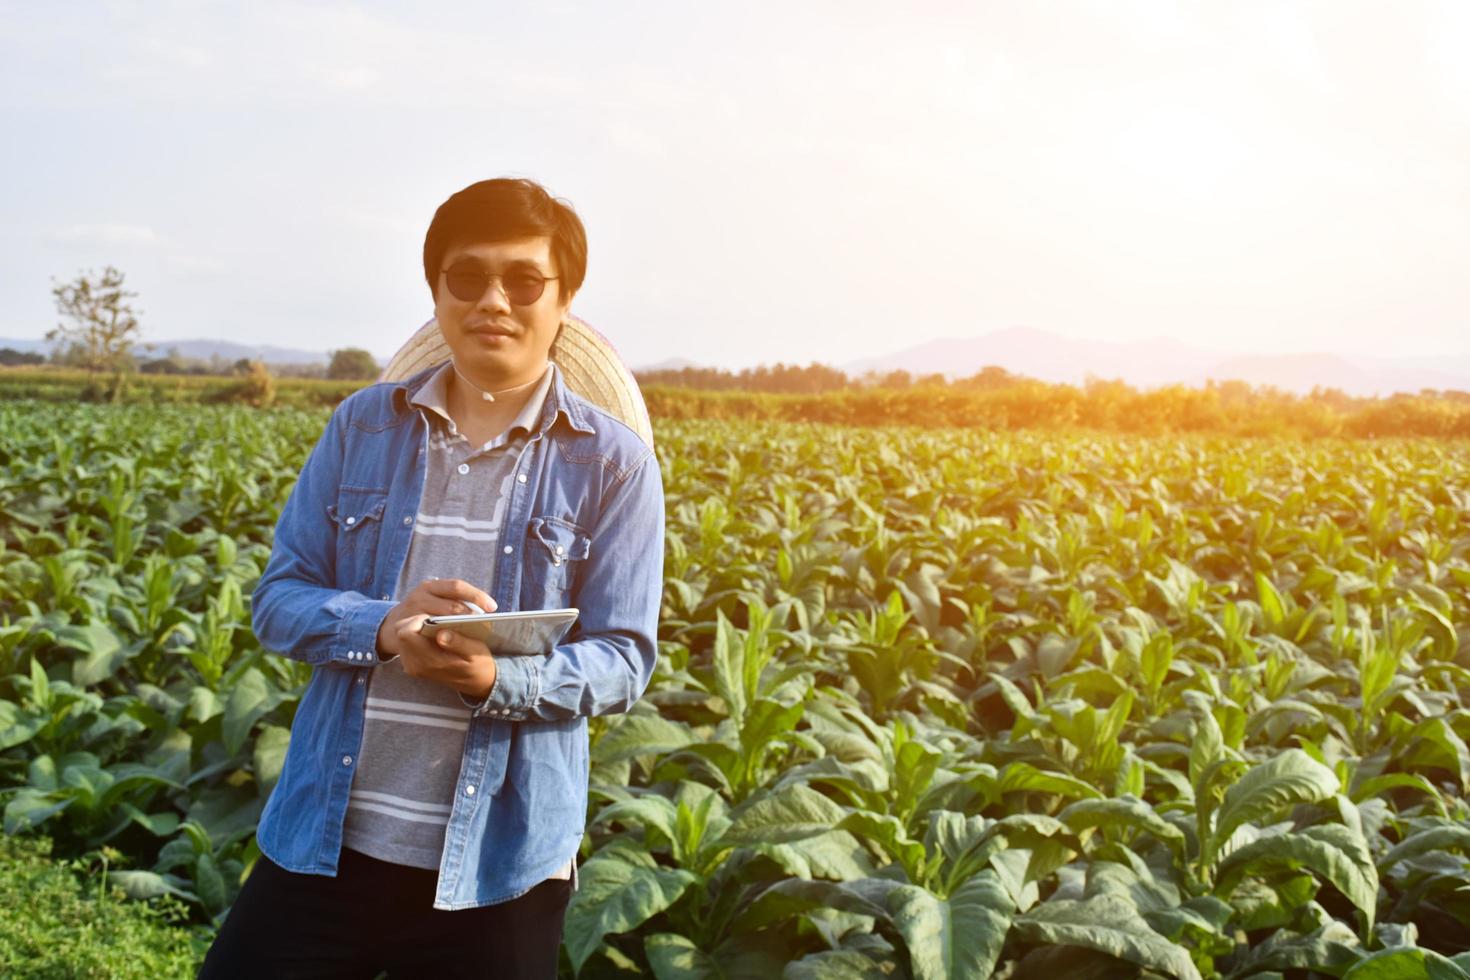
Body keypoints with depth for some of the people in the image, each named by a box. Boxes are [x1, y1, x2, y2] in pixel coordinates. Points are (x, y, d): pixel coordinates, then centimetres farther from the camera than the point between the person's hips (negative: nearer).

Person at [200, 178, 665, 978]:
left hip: (500, 857, -2)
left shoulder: (613, 463, -4)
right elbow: (277, 601, 4)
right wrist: (383, 627, -17)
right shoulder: (362, 426, 4)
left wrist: (497, 678, -25)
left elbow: (622, 661, -6)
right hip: (324, 836, 2)